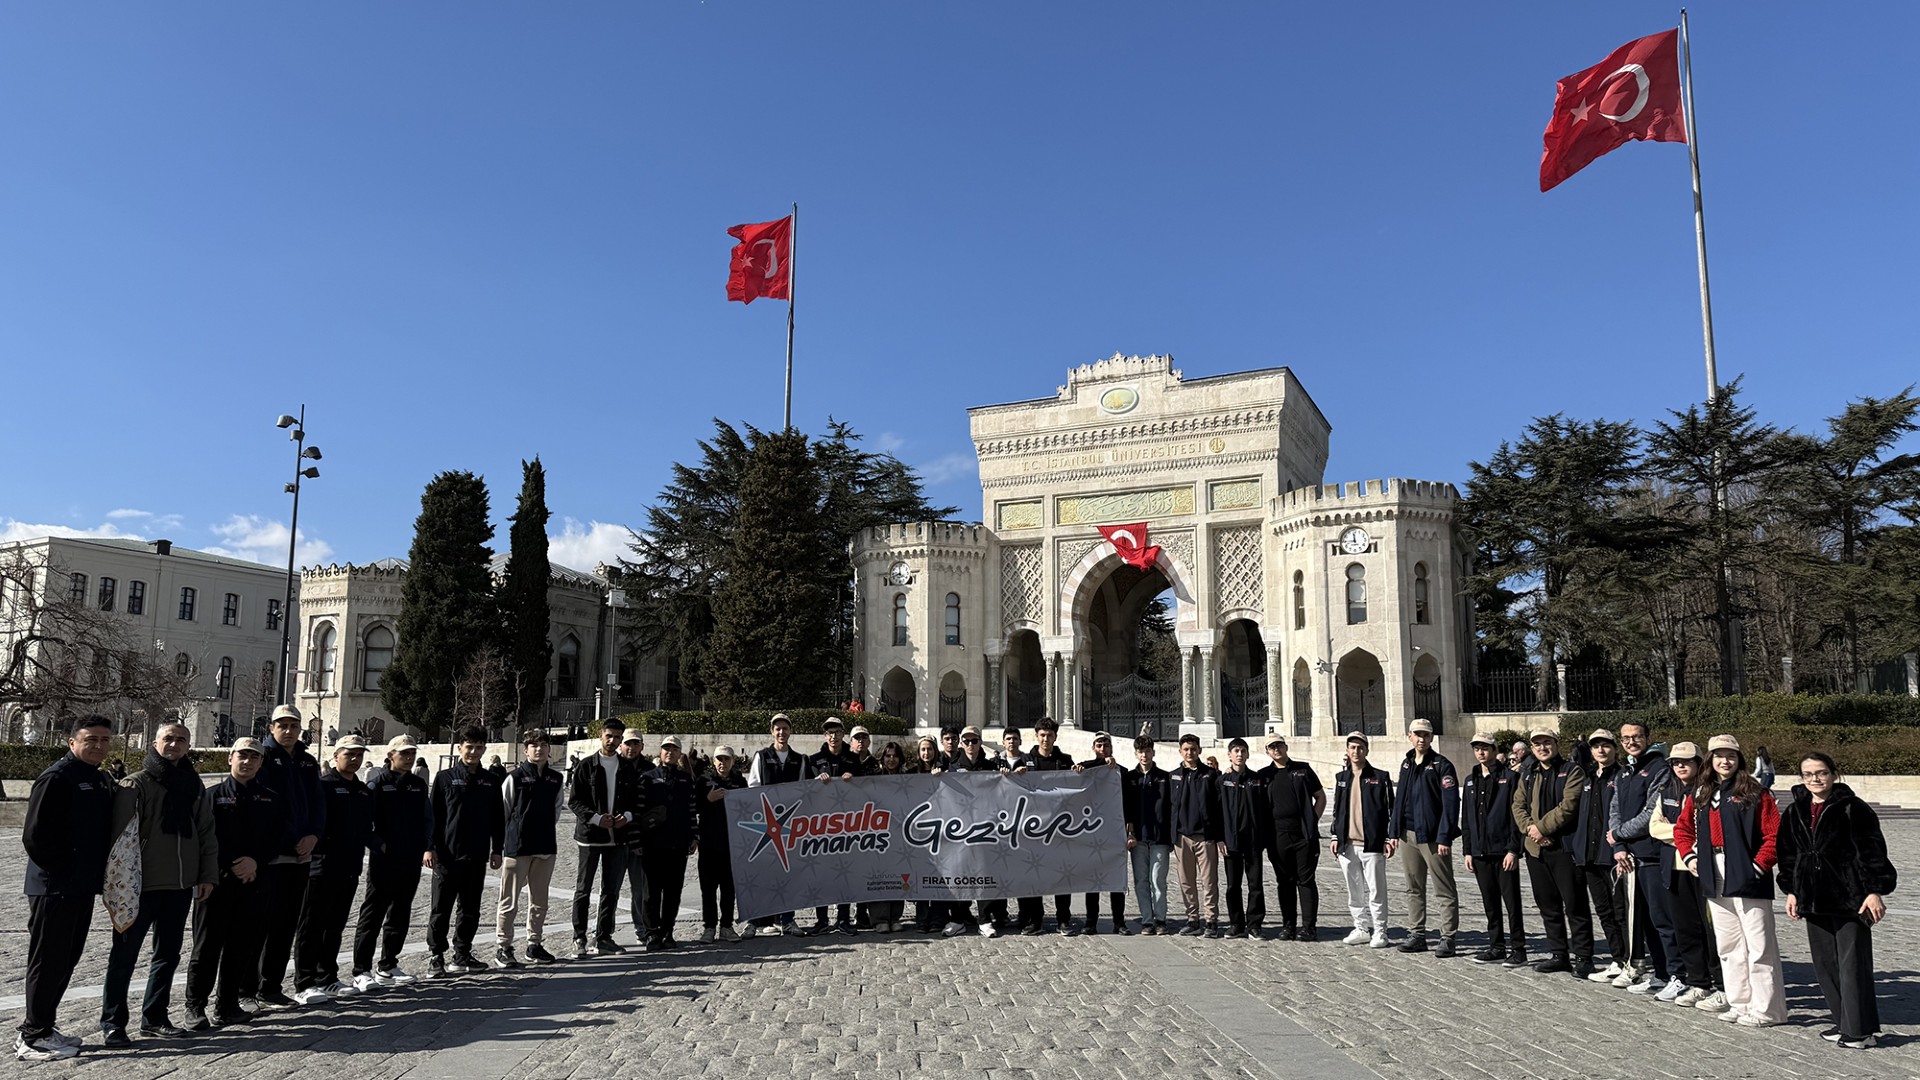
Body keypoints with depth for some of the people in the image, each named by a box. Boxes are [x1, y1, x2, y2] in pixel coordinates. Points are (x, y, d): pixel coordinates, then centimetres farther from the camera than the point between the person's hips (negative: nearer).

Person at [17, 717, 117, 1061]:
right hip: (54, 887, -8)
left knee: (67, 959, 15)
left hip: (84, 887, 8)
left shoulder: (104, 781, 12)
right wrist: (61, 870, -13)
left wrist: (98, 873, 9)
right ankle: (33, 1037, 8)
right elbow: (34, 834, -19)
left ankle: (42, 1027, 26)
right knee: (48, 961, -1)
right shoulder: (57, 777, -14)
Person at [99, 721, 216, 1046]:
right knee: (125, 955, 2)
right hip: (142, 885, -5)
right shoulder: (136, 785, -6)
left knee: (168, 954, 12)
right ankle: (112, 1022, 13)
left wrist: (208, 875, 8)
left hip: (181, 885, 5)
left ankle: (154, 1018, 23)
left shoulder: (193, 786, 10)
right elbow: (122, 834, -10)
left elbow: (206, 832, 13)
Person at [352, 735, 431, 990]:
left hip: (411, 861, 6)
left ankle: (387, 967, 22)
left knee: (400, 914, 12)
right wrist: (378, 844, -16)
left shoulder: (418, 784, 12)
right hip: (384, 861, -6)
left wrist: (426, 845, 4)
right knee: (372, 914, -2)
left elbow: (427, 818, 16)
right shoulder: (378, 782, -5)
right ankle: (362, 971, 1)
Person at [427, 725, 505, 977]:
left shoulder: (490, 781, 8)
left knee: (470, 909, 10)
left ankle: (463, 954, 20)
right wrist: (431, 847, -7)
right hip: (448, 855, -3)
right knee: (442, 908, 1)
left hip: (477, 856, 4)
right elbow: (434, 814, -2)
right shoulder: (446, 777, -1)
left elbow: (498, 818, 11)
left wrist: (496, 850, 8)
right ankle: (436, 956, 11)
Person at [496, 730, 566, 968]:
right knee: (510, 901, 1)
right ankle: (503, 947, 10)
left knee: (540, 900, 13)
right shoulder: (515, 778, -7)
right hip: (517, 847, -5)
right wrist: (501, 845, 0)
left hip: (546, 847, 5)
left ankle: (535, 944, 24)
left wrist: (546, 830, 11)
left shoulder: (556, 779, 6)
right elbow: (501, 812, -3)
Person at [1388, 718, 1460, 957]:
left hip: (1432, 836, -7)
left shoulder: (1441, 765, -7)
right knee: (1414, 889, 12)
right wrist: (1394, 832, 12)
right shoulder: (1406, 763, 14)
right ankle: (1416, 934, 20)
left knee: (1445, 890, -1)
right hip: (1408, 834, 7)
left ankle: (1447, 938, 3)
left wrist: (1444, 838, -19)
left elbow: (1451, 803, -13)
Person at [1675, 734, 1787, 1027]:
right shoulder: (1699, 795, 12)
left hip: (1748, 881, -6)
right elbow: (1683, 828, 21)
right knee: (1727, 946, 12)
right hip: (1715, 883, 6)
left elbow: (1775, 835, -9)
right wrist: (1689, 857, 8)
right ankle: (1740, 1003, 21)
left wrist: (1760, 864, -14)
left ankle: (1765, 1008, 5)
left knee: (1759, 947, -3)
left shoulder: (1756, 794, -5)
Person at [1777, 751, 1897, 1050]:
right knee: (1825, 962, 10)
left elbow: (1872, 852, -9)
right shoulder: (1794, 813, 10)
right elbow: (1788, 855, 16)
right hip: (1815, 899, 6)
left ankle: (1860, 1029, 5)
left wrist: (1875, 891, -13)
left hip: (1850, 896, -6)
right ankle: (1844, 1022, 20)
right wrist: (1791, 892, 13)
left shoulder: (1853, 809, -7)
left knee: (1853, 962, -3)